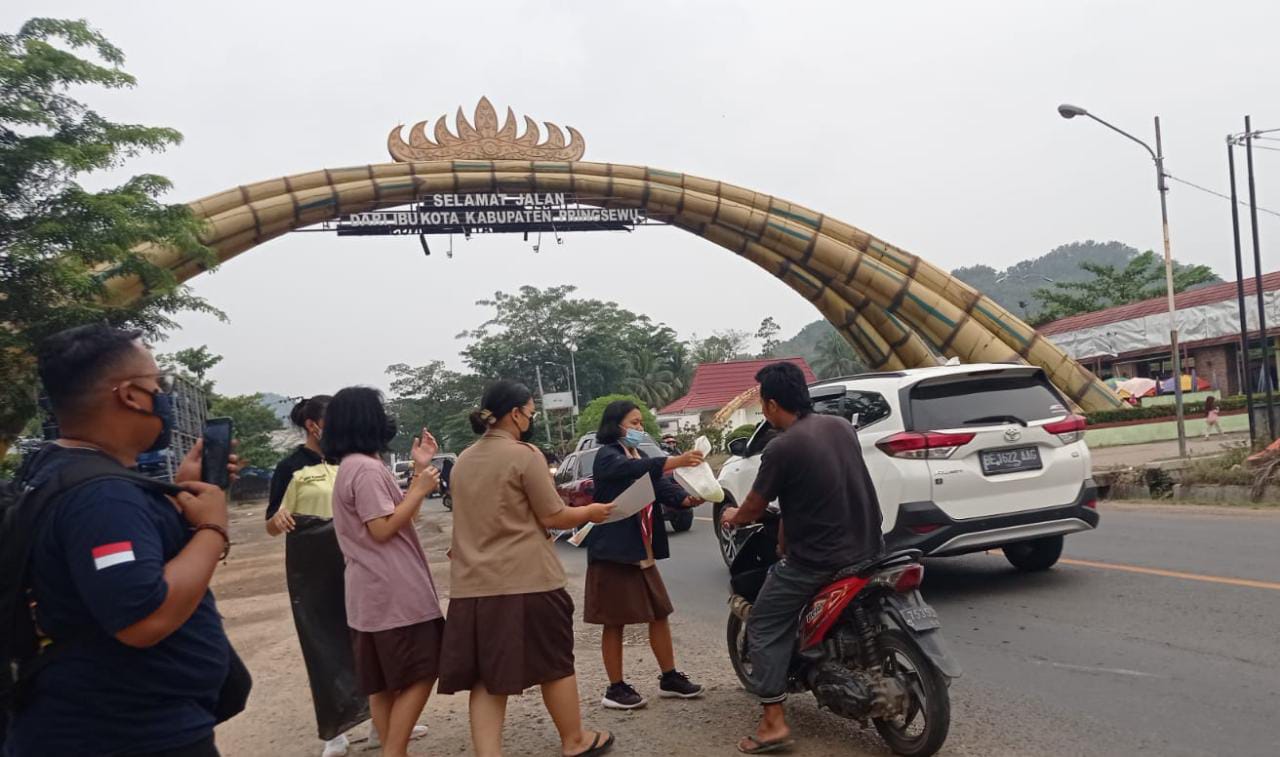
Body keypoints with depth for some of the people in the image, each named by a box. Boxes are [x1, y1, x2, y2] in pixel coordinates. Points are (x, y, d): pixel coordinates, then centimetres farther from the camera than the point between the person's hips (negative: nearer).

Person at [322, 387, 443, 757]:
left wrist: (419, 469, 11)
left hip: (374, 590, 10)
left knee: (384, 682, 13)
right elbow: (383, 529, -21)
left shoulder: (352, 466, 15)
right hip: (393, 591, -10)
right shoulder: (367, 468, -17)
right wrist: (421, 489, -15)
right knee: (418, 675, -4)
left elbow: (396, 513, 15)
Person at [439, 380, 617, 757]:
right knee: (554, 663, 12)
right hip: (526, 580, -5)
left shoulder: (463, 461, 11)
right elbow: (553, 517, -9)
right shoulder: (524, 454, -11)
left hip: (473, 585, 6)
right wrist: (591, 512, 7)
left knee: (487, 676, 8)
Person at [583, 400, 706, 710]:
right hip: (614, 552, -8)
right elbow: (634, 470, -32)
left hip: (643, 553, 8)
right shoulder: (607, 456, -11)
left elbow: (661, 486, -1)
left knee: (660, 614, 11)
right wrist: (676, 461, -44)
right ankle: (615, 688, 11)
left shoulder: (641, 457, 14)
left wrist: (686, 498, -21)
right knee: (615, 622, 1)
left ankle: (669, 678, 22)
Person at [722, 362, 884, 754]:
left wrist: (733, 517, 16)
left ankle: (774, 723, 1)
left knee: (764, 627, 6)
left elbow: (755, 508, -6)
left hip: (816, 560, -7)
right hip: (867, 548, 7)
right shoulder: (842, 426, 4)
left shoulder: (782, 448, -16)